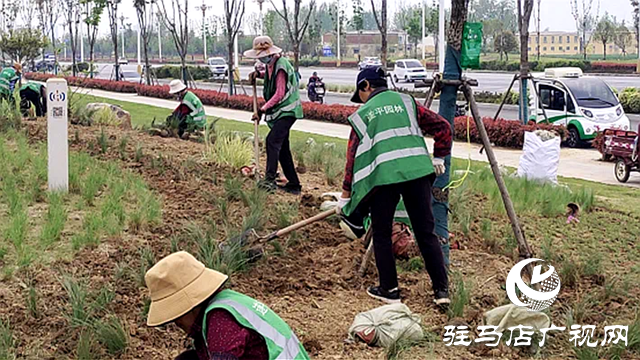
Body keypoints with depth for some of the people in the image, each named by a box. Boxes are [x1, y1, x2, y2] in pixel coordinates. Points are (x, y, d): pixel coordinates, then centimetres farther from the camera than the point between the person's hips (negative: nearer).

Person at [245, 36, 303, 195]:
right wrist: (258, 74, 13)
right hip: (280, 111, 10)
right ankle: (294, 184, 16)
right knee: (282, 148, 10)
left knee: (272, 140, -23)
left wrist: (262, 110, -23)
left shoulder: (281, 66, -18)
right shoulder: (271, 64, 10)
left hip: (287, 111, -10)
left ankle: (270, 179, -26)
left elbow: (279, 94, -23)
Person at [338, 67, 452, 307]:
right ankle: (442, 289, 7)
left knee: (382, 235, 13)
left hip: (383, 176, -2)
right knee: (426, 233, 7)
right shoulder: (406, 102, 19)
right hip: (417, 171, 2)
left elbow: (353, 157, 14)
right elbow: (442, 127, 13)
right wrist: (438, 158, 25)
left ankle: (389, 290, 16)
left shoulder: (362, 114, 14)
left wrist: (346, 196, 20)